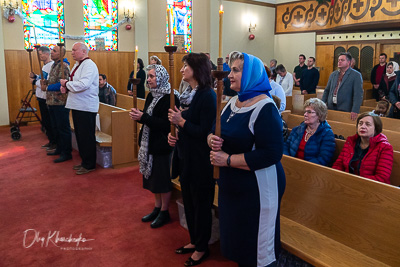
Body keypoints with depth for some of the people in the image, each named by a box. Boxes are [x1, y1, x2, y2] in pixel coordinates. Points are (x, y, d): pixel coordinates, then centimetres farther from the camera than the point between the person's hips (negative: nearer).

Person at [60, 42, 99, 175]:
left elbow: (84, 84, -26)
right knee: (80, 135, 15)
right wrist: (66, 86, 2)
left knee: (87, 136, -3)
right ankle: (84, 161, 27)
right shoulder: (77, 65, 18)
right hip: (77, 105, 10)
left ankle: (89, 165, 8)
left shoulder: (89, 65, -14)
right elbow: (74, 82, 23)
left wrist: (66, 84, -13)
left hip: (86, 107, -10)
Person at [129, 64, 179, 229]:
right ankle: (157, 208, 33)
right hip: (150, 143, 9)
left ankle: (164, 212, 21)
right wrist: (138, 115, -5)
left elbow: (166, 124, -24)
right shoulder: (151, 95, 10)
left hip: (162, 145, -8)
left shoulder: (170, 98, -17)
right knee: (153, 177, 16)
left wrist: (143, 117, -24)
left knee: (163, 179, 4)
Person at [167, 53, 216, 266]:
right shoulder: (187, 93, 8)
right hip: (185, 156, 9)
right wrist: (173, 133, 1)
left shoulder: (207, 96, -18)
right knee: (188, 201, 19)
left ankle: (202, 248, 27)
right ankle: (194, 240, 39)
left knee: (201, 203, 8)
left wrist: (181, 121, -19)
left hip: (200, 160, -9)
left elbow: (205, 132, -22)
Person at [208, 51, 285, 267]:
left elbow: (272, 154, -27)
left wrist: (228, 160, -24)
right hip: (231, 185, 8)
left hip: (257, 187, -8)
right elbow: (216, 134, 15)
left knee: (255, 244, 10)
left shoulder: (264, 108, -19)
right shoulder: (233, 102, 6)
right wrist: (212, 140, -9)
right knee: (235, 236, 22)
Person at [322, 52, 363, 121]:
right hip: (330, 108, 4)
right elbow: (327, 90, 16)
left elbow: (358, 94, -10)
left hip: (345, 110, -4)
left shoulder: (356, 75, -2)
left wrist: (355, 111, -19)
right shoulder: (333, 74, 13)